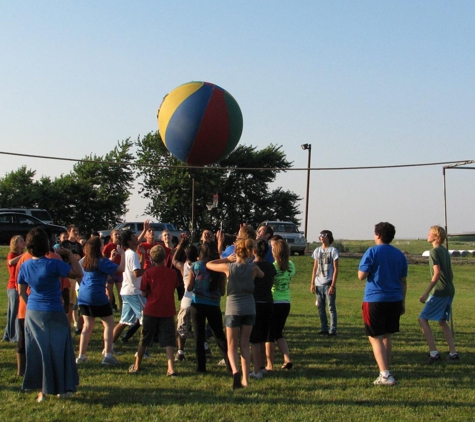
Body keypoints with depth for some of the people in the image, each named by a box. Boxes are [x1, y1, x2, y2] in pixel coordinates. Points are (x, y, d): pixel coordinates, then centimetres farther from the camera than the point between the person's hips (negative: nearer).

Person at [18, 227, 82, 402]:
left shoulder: (25, 266, -1)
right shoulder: (53, 264, -19)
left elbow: (22, 291, 7)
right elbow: (78, 273, -18)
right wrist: (69, 254, -10)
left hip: (32, 313, 5)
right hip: (53, 314, -5)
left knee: (37, 351, 11)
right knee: (57, 350, 8)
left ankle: (41, 390, 15)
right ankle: (62, 388, 17)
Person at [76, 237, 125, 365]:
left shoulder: (84, 261, 12)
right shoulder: (101, 261, -10)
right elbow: (121, 268, -14)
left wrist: (111, 259, 25)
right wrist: (122, 254, -1)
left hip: (83, 296, 7)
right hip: (97, 297, -7)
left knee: (87, 325, 14)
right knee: (109, 324, 3)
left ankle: (81, 356, 11)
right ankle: (107, 356, -4)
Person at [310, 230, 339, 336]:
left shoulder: (333, 251, -2)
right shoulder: (317, 251, 12)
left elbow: (336, 269, -6)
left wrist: (333, 285, -12)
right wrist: (312, 283, 8)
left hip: (328, 284, -5)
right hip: (319, 284, 5)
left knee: (331, 308, -3)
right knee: (320, 307, 7)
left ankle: (332, 330, 0)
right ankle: (324, 329, 14)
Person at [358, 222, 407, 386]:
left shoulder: (372, 252, -8)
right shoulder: (400, 255, 9)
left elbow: (361, 276, -11)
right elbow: (403, 281, 13)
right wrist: (402, 303, 20)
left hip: (375, 300, -6)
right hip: (395, 300, 6)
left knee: (375, 338, -2)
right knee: (387, 336, 18)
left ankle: (385, 375, -11)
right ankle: (385, 371, 23)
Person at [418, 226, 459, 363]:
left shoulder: (434, 251, -12)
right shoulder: (445, 251, 14)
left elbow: (437, 273, -20)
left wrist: (426, 293, -20)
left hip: (440, 292, -9)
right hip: (450, 291, 9)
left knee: (423, 319, -4)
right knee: (442, 321, 18)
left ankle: (434, 352, -10)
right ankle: (453, 353, 15)